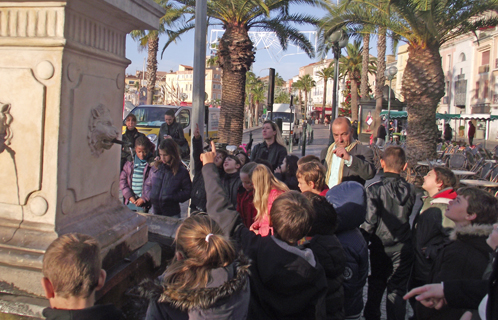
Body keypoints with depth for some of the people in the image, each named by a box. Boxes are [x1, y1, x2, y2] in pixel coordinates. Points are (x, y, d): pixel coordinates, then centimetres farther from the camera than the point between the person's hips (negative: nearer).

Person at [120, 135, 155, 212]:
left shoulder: (153, 163, -6)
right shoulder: (130, 163, 8)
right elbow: (122, 179, 7)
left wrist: (144, 199, -12)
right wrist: (130, 196, -4)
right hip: (130, 201, 4)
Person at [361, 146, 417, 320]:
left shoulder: (374, 189, -17)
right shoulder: (410, 190, -6)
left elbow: (369, 222, -17)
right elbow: (409, 215, 4)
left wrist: (362, 241, -4)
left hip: (381, 246, -1)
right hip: (403, 247, 2)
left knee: (376, 286, 16)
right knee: (398, 290, 10)